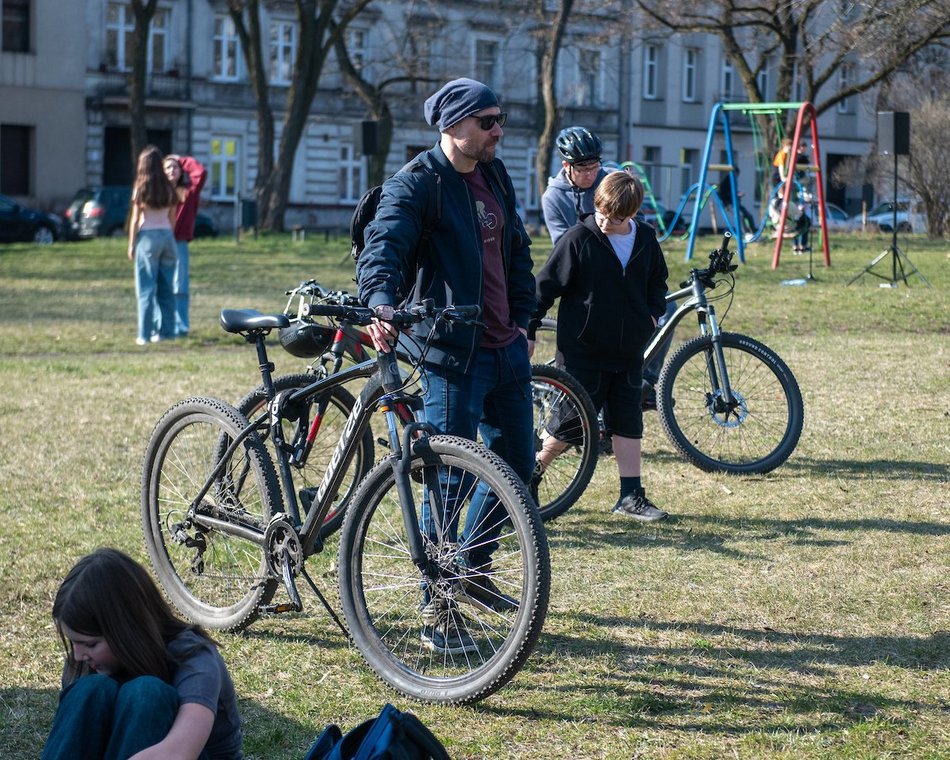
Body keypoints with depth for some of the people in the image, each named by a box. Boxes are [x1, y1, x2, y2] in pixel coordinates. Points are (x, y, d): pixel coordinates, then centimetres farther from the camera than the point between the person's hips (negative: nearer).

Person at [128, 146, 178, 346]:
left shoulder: (141, 187, -4)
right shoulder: (168, 189, 7)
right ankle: (165, 330, 9)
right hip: (167, 236, 4)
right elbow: (172, 218, 9)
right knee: (166, 287, 8)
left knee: (146, 288, -2)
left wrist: (131, 245, 2)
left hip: (148, 236, -4)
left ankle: (145, 334, -4)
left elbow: (135, 219, -3)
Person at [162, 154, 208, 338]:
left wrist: (183, 160, 5)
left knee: (179, 288, -1)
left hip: (179, 244, -1)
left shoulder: (188, 191, 5)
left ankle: (180, 327, 1)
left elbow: (201, 172, -8)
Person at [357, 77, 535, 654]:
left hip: (507, 351, 8)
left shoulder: (496, 178, 12)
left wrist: (523, 319, 19)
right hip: (454, 354, -8)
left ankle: (473, 569, 34)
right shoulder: (417, 184, -12)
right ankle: (439, 611, 4)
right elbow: (382, 247, -27)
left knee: (518, 466, 15)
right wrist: (382, 303, -45)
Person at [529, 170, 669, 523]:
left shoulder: (645, 239, 3)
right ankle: (531, 473, 18)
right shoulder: (578, 239, -12)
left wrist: (654, 312, 5)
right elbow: (546, 286, -8)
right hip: (583, 351, -5)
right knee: (573, 419, -1)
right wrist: (528, 330, -9)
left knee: (627, 421, 6)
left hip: (628, 351, 5)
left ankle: (631, 496, 12)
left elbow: (657, 280, 22)